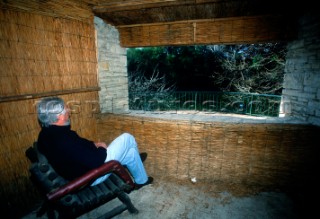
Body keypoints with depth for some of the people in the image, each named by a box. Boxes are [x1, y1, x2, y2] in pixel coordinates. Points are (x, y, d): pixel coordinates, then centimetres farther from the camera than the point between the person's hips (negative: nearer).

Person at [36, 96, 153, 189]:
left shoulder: (45, 134, -4)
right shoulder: (64, 139, -35)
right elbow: (96, 161, -30)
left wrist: (94, 144, 2)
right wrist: (102, 148, -11)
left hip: (81, 170, 9)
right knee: (127, 139, -2)